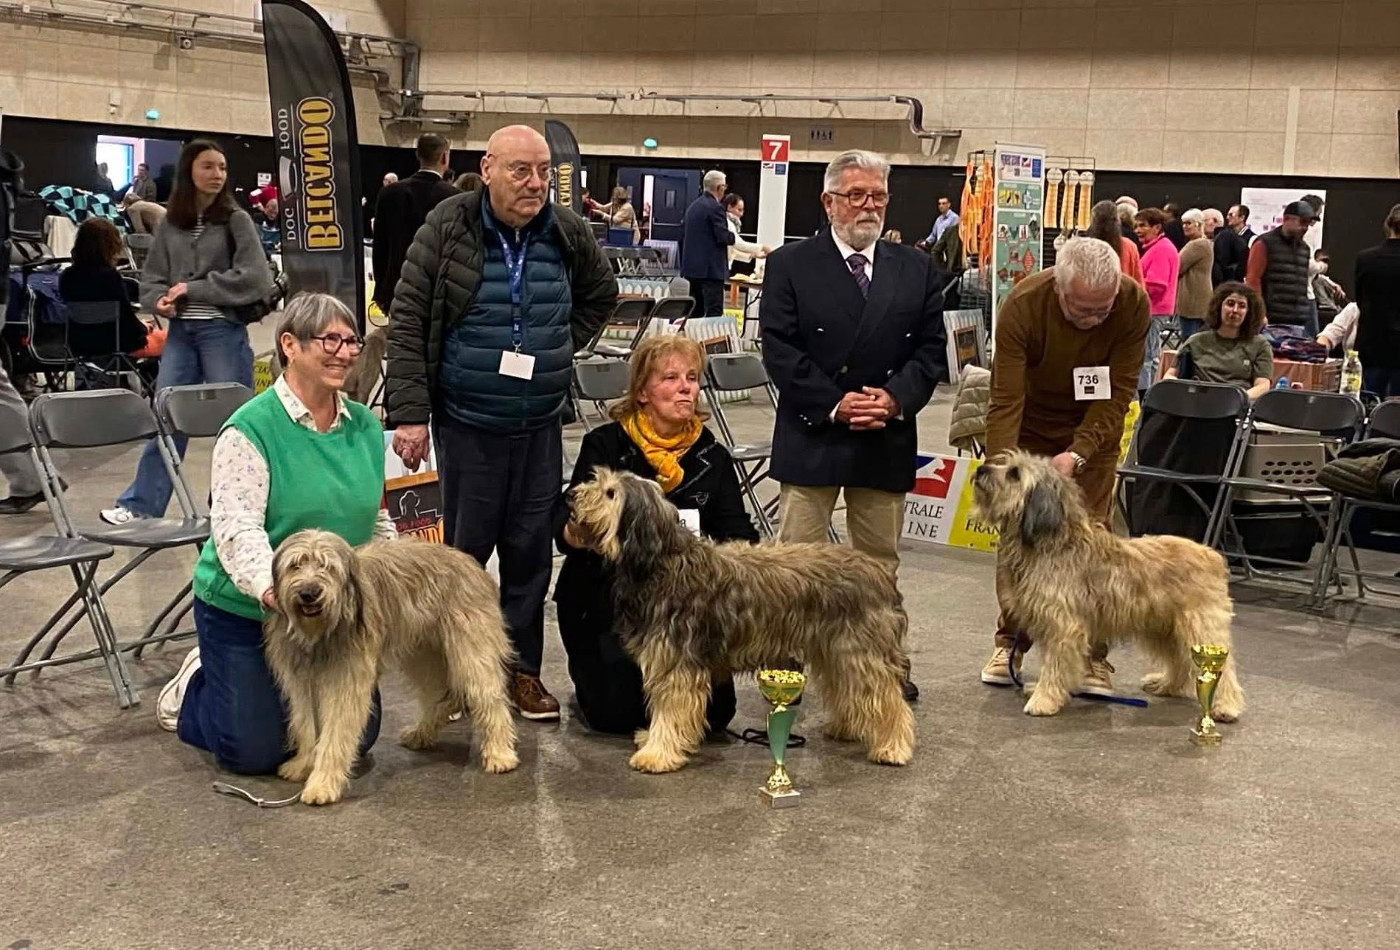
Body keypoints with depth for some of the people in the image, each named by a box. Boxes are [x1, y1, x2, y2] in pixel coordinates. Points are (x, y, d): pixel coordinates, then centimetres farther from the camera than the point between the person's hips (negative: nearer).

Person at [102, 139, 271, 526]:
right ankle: (140, 505, 13)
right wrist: (160, 300, -11)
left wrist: (192, 289, -11)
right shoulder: (170, 225, 9)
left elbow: (253, 278, -12)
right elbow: (151, 279, 12)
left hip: (224, 331, -4)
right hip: (180, 332, 4)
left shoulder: (235, 219, -2)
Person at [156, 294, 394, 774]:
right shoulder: (250, 428, -18)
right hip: (242, 609, -6)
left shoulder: (366, 427, 2)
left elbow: (375, 519, 12)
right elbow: (236, 528, -27)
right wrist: (271, 587, -44)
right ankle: (193, 690, 29)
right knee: (255, 750, -2)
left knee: (357, 736, 7)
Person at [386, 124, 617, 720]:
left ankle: (522, 669, 21)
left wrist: (562, 347, 9)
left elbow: (601, 295, 21)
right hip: (467, 424, -3)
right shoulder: (447, 230, -9)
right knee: (465, 549, 5)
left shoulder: (568, 234, 2)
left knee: (531, 551, 8)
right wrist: (409, 413, -14)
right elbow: (408, 322, -9)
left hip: (541, 425, 3)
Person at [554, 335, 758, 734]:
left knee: (713, 712, -9)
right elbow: (565, 528, -10)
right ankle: (588, 674, 21)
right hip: (605, 600, -2)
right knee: (616, 713, -13)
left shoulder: (713, 457, 5)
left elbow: (740, 537, -1)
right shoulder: (605, 445, -4)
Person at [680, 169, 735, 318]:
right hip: (711, 268, -9)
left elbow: (682, 237, 19)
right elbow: (723, 237, -19)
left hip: (692, 267, 9)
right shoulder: (715, 208, -13)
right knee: (714, 311, -8)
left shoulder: (693, 206, 14)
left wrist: (683, 265, 25)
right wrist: (733, 236, 4)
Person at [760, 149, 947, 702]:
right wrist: (834, 404, -15)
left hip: (887, 440, 3)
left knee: (880, 561, 12)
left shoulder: (917, 270, 9)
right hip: (812, 435, -3)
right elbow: (780, 349, -8)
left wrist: (896, 398, -12)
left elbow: (930, 349, 6)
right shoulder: (790, 265, -1)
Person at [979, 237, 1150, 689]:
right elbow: (1006, 399, -31)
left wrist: (1078, 453, -34)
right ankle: (1010, 641, 14)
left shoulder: (1134, 304, -26)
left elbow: (1117, 394, -22)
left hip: (1092, 429, 1)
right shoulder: (1023, 305, -30)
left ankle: (1092, 652, 3)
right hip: (1030, 424, 0)